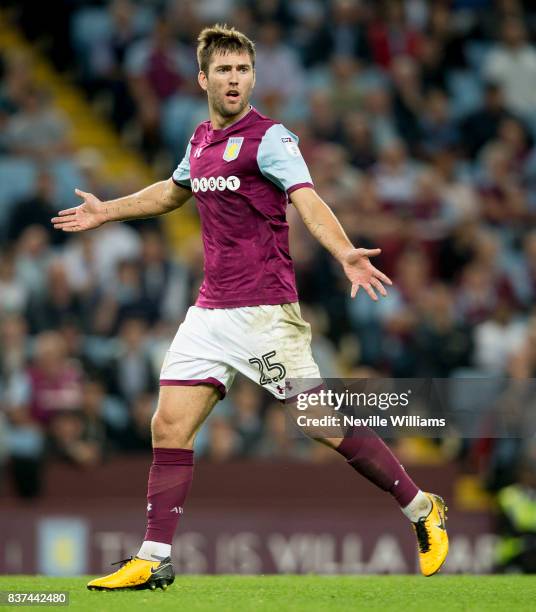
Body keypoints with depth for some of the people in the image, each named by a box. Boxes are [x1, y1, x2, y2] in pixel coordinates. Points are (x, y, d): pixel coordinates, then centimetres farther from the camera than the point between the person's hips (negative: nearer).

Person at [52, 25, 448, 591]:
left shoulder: (269, 138, -9)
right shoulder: (201, 140, 12)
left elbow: (308, 202, -24)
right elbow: (173, 192, 34)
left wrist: (346, 254, -42)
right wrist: (106, 211, 43)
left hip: (264, 310, -7)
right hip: (210, 311, 7)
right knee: (169, 427, -1)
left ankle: (422, 512, 8)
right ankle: (154, 560, 4)